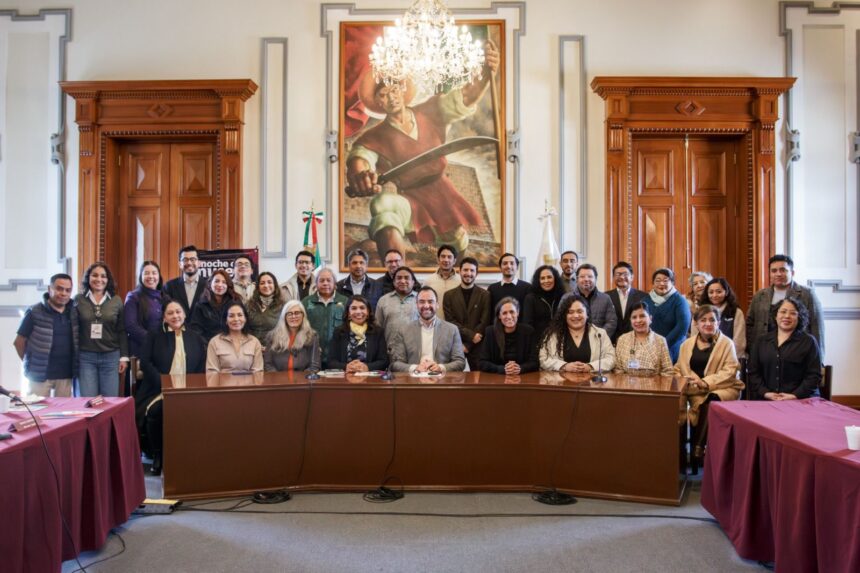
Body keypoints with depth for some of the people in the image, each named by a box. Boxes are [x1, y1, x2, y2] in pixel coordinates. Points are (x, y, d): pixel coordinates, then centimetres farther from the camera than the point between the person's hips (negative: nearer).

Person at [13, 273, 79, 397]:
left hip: (65, 374, 3)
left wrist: (75, 367, 9)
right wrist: (31, 363, 4)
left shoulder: (74, 312, 4)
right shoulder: (34, 312, -7)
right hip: (40, 373, -3)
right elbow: (19, 341, -1)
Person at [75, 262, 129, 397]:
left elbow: (122, 331, 6)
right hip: (85, 357, -1)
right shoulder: (78, 300, 3)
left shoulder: (117, 301, 5)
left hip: (111, 357, 1)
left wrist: (124, 357, 1)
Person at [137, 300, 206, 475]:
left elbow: (202, 367, 9)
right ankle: (157, 454, -6)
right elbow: (145, 362, 1)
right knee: (155, 411, -33)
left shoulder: (196, 338, 17)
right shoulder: (154, 335, 14)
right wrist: (165, 384, -13)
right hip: (159, 390, 0)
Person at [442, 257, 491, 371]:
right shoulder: (449, 295, 6)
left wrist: (467, 344, -9)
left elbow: (484, 323, -3)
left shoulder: (485, 295, 3)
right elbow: (450, 321, -2)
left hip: (477, 345, 0)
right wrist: (471, 335, -14)